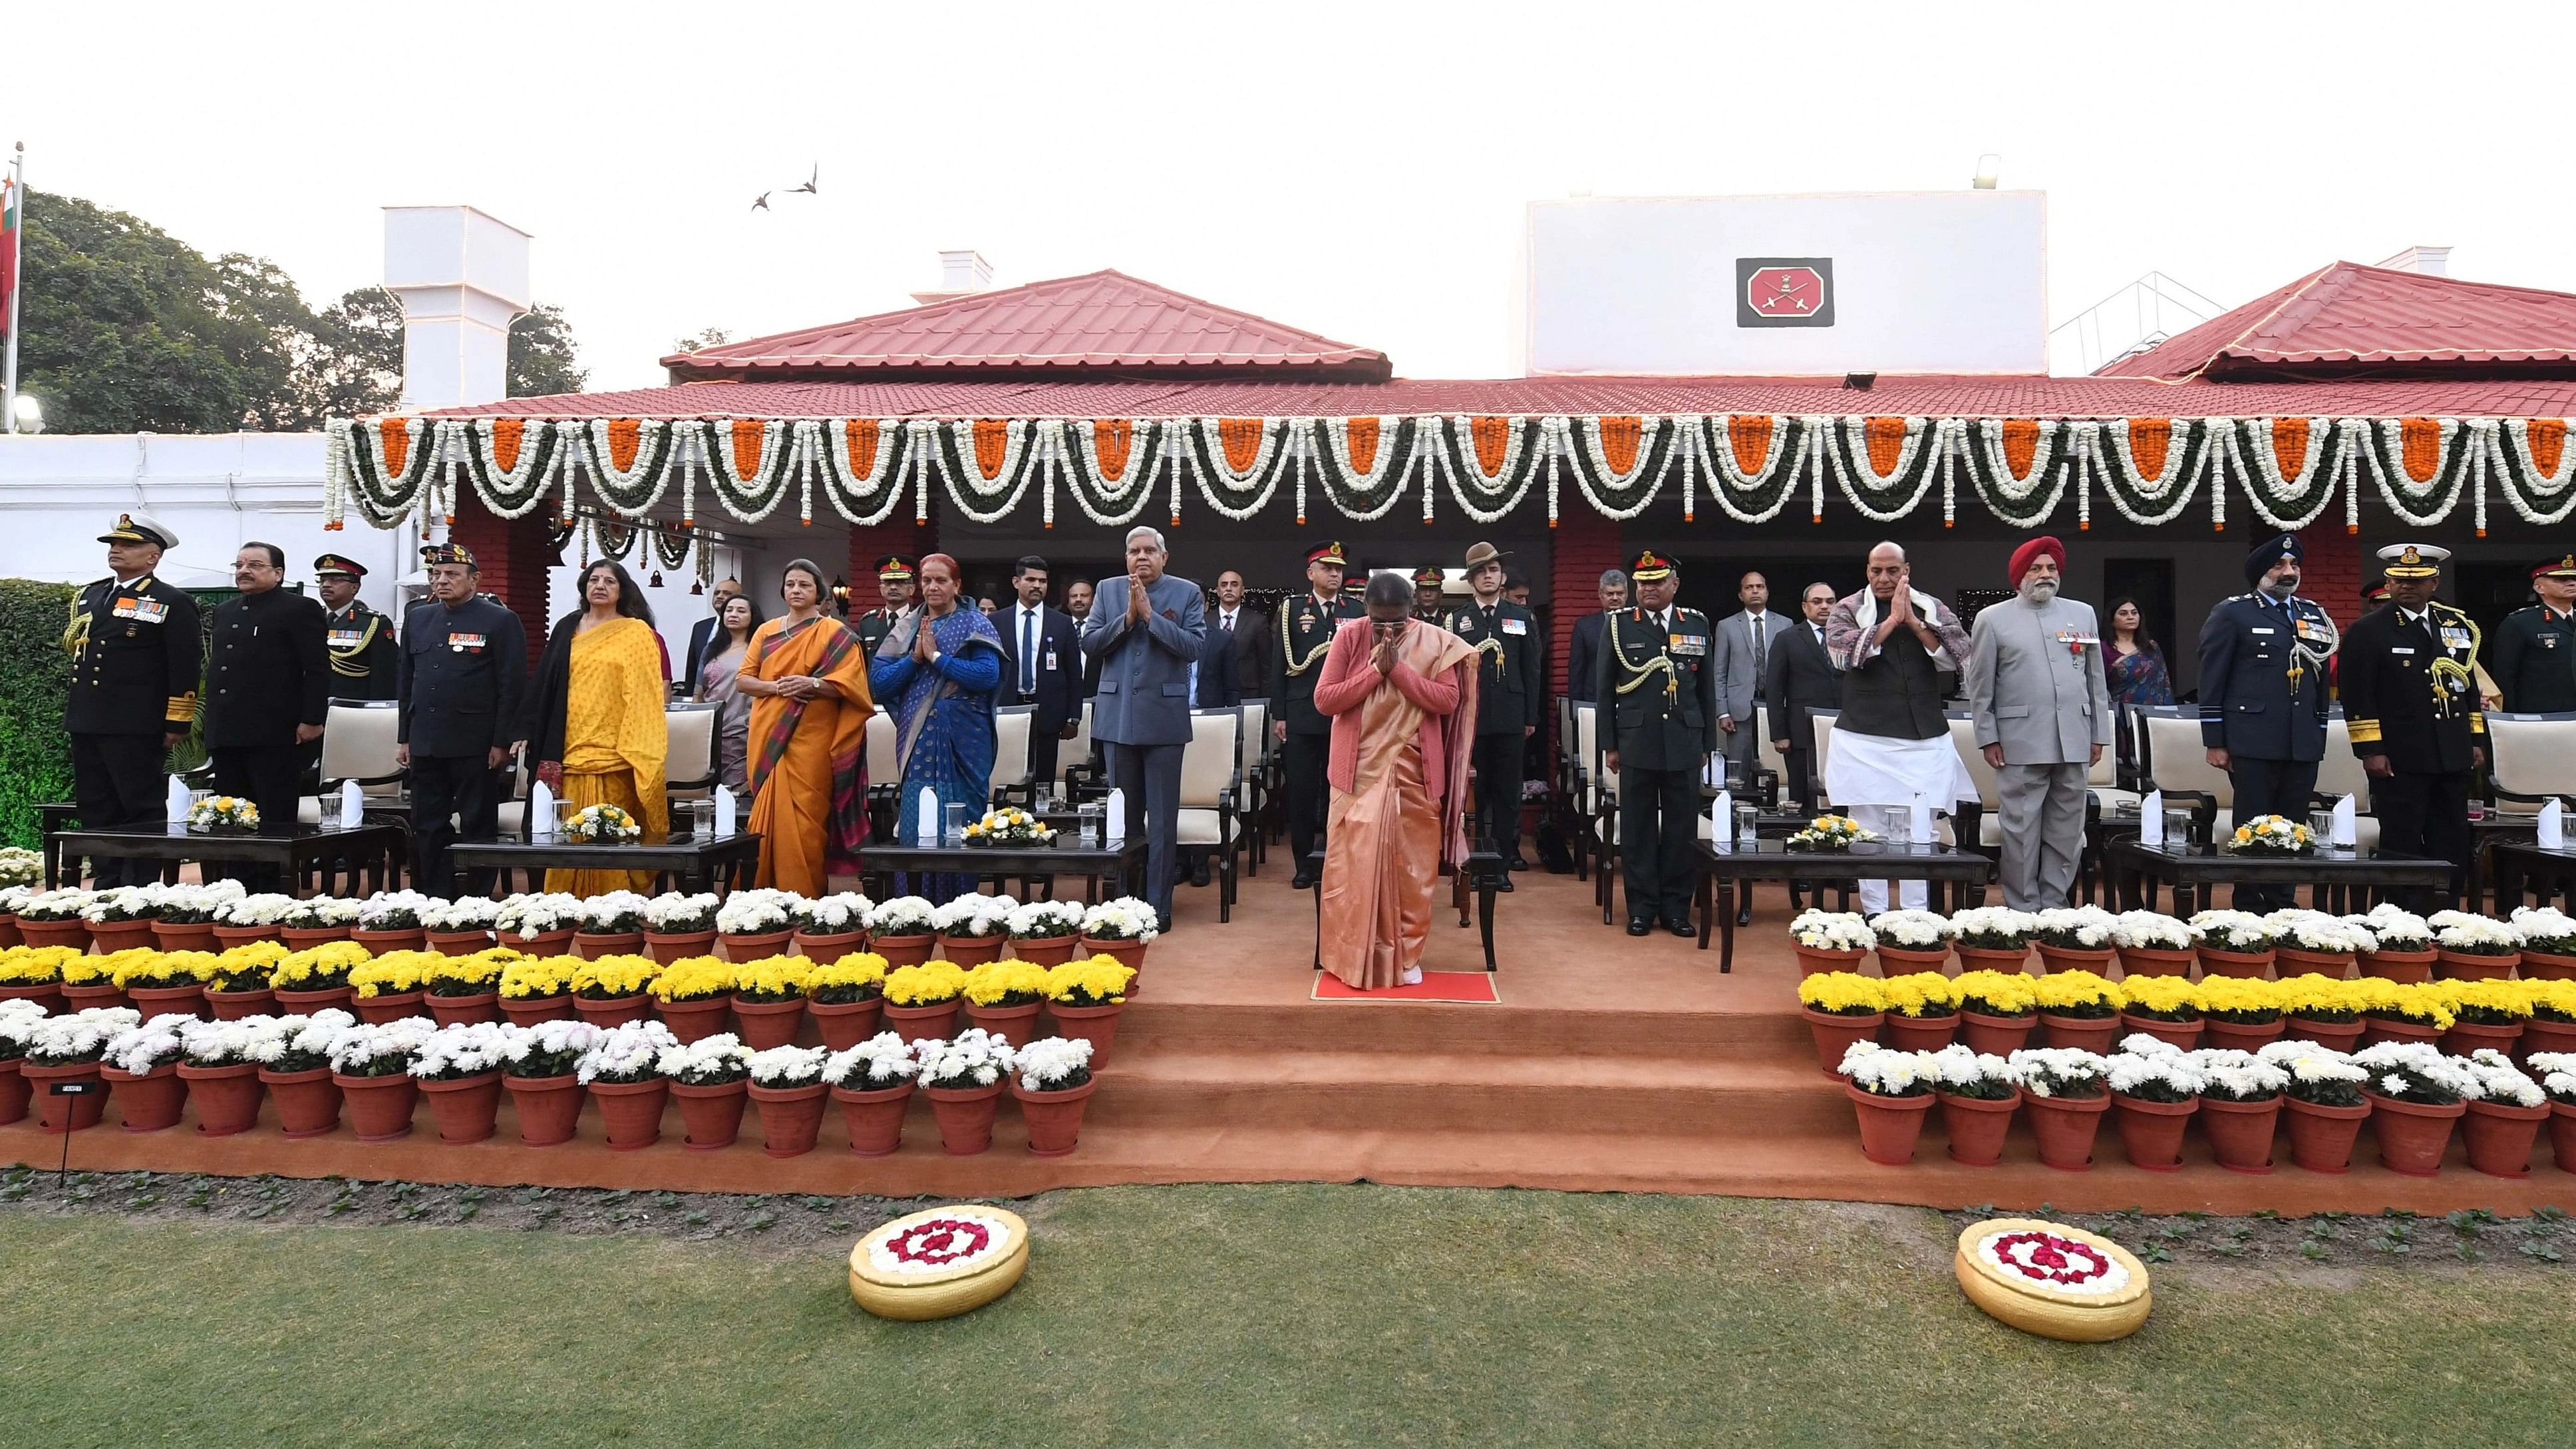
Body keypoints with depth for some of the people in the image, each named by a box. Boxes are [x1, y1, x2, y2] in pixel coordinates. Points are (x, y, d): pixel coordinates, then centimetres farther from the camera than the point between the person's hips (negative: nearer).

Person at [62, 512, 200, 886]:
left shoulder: (173, 602, -5)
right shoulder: (88, 596, 17)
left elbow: (185, 667, -9)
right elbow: (71, 644, 31)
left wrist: (177, 724, -13)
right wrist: (73, 636, 9)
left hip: (136, 726, -7)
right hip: (86, 722, 7)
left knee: (141, 808, -1)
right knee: (95, 808, 12)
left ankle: (142, 890, 4)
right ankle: (107, 884, 20)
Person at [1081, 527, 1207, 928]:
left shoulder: (1187, 593, 0)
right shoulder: (1108, 590, 8)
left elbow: (1195, 646, -11)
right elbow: (1089, 643, 1)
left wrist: (1150, 615, -15)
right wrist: (1127, 617, -10)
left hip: (1164, 718, -3)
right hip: (1118, 716, 3)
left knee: (1163, 818, 1)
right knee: (1124, 817, 12)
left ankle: (1158, 906, 8)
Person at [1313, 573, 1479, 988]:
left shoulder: (1435, 641, -2)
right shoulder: (1349, 636, -4)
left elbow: (1448, 700, -9)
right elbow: (1324, 700, -8)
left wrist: (1398, 667, -16)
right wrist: (1376, 669, -16)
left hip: (1413, 771, 1)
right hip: (1361, 770, 0)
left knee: (1412, 865, 4)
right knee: (1356, 863, -2)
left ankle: (1407, 953, 17)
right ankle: (1355, 954, 10)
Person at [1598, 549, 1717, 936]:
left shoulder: (1697, 624, 8)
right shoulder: (1619, 625, 3)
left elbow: (1707, 688, 11)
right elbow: (1604, 688, 4)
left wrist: (1708, 744, 8)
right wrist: (1609, 744, 0)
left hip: (1685, 744, 1)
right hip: (1636, 743, -1)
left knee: (1682, 829, 5)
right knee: (1638, 828, 4)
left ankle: (1676, 908, 16)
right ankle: (1641, 908, 14)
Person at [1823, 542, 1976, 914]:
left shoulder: (1932, 609, 11)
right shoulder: (1848, 609, 6)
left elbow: (1960, 658, -2)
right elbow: (1841, 652, -13)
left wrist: (1913, 622, -9)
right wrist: (1891, 620, -11)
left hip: (1924, 742, 1)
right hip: (1864, 740, -1)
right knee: (1870, 831, 0)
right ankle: (1873, 914, 7)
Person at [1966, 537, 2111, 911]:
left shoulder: (2083, 614, 14)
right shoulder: (1993, 619, 3)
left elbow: (2096, 680, 14)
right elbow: (1980, 687, 2)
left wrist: (2098, 734, 10)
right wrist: (1988, 738, -3)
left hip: (2074, 742, 4)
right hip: (2021, 743, -3)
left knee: (2067, 831, 7)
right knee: (2021, 831, 0)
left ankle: (2055, 907, 16)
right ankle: (2023, 911, 7)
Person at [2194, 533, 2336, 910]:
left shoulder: (2315, 616, 18)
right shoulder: (2232, 613, 1)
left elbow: (2322, 680, 20)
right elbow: (2212, 681, -3)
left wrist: (2319, 738, 14)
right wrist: (2215, 743, -7)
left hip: (2303, 746, 5)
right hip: (2253, 744, -5)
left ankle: (2281, 907, 15)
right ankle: (2248, 909, 5)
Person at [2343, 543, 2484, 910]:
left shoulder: (2458, 625, 12)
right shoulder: (2368, 631, -5)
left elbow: (2470, 687, 18)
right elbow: (2358, 697, -10)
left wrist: (2476, 741, 13)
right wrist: (2371, 751, -14)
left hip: (2453, 757, 6)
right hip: (2400, 759, -6)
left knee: (2452, 845, 10)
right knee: (2402, 847, -1)